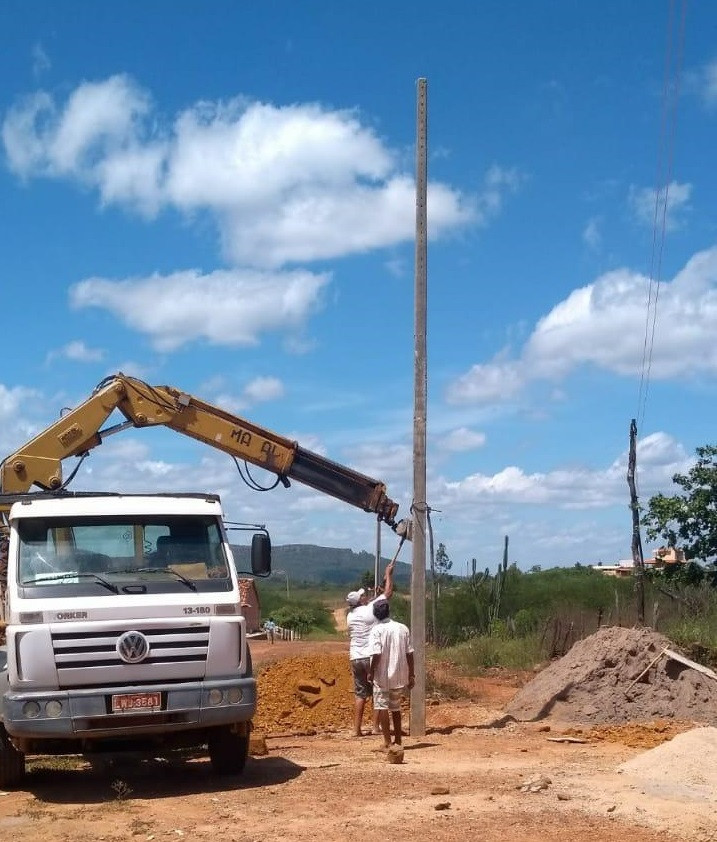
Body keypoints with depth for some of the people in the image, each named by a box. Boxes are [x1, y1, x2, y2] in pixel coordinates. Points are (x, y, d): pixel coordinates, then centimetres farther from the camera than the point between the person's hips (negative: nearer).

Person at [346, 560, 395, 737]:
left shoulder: (350, 616, 8)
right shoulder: (370, 609, -8)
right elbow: (388, 593, 1)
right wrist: (388, 574, 16)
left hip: (355, 658, 5)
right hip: (372, 656, -5)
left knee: (360, 694, 9)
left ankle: (357, 729, 5)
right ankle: (376, 727, 1)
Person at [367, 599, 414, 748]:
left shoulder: (377, 630, -12)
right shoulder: (403, 628, 1)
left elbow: (376, 654, -20)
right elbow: (409, 653, 2)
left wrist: (371, 672, -8)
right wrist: (411, 675, 9)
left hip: (382, 676, -5)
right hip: (399, 676, 5)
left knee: (382, 707, 3)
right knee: (396, 708, 19)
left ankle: (387, 741, 0)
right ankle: (398, 740, 25)